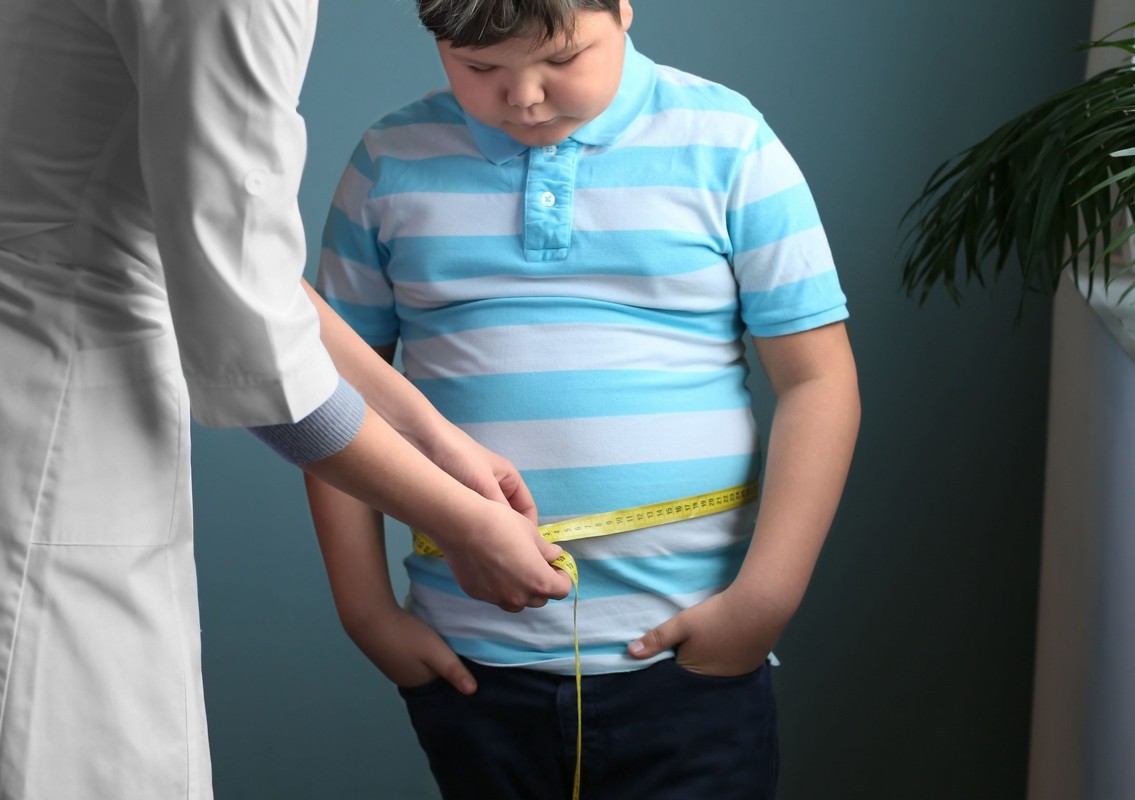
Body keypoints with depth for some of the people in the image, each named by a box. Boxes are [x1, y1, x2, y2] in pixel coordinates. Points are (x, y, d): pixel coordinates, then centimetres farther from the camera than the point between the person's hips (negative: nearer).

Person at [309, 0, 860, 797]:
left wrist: (763, 601, -10)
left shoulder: (724, 142, -2)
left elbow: (818, 381, -3)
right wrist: (366, 607, 3)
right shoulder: (393, 163, 4)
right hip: (468, 662, 2)